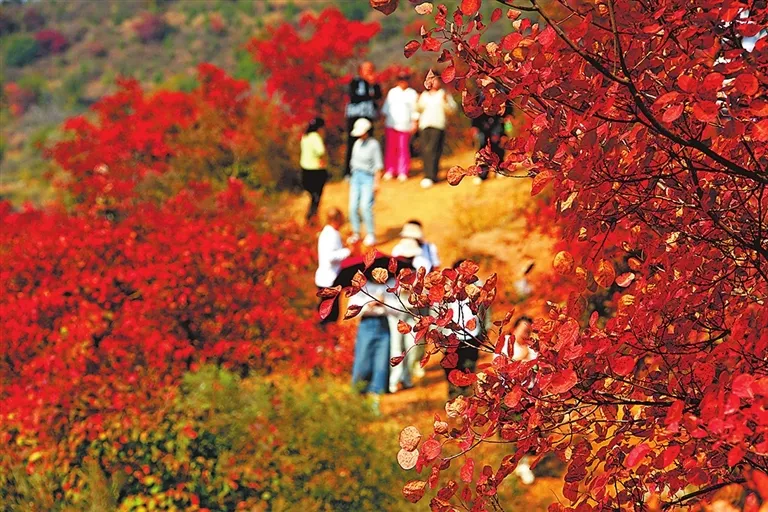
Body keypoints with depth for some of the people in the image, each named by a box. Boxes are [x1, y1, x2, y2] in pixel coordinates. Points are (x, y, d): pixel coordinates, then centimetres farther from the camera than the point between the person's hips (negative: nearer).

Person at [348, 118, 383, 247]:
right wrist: (352, 177, 17)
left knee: (366, 206, -16)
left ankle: (370, 235, -6)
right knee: (353, 206, 0)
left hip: (368, 177, -6)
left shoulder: (373, 144, -9)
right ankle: (356, 233, 12)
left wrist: (376, 183, -11)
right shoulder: (357, 144, 10)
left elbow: (378, 166, -9)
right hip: (356, 176, 6)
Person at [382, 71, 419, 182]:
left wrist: (414, 123, 0)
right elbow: (386, 106, 16)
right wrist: (385, 119, 11)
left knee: (403, 148, -3)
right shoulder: (392, 92, 11)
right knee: (391, 148, 1)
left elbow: (414, 110, 5)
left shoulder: (412, 94, 4)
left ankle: (403, 172, 1)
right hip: (391, 124, 2)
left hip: (405, 125, -2)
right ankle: (390, 171, 7)